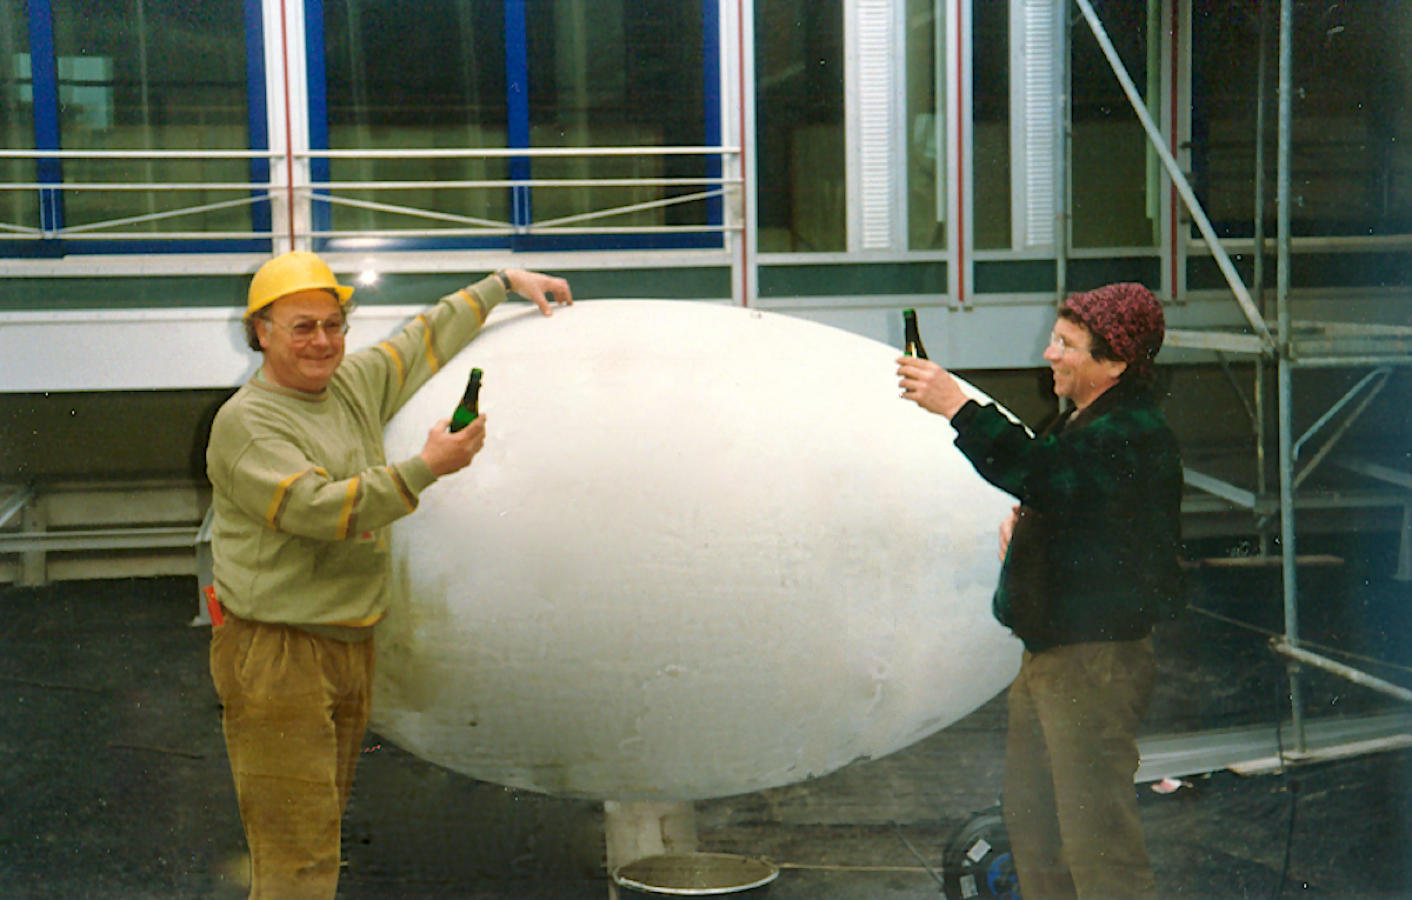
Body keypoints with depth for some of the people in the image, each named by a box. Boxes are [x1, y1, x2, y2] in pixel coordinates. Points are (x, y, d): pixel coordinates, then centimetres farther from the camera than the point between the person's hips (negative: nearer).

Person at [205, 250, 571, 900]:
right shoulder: (244, 422, -12)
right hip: (274, 653, -8)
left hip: (352, 645, 8)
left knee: (323, 828, 14)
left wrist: (504, 282, 32)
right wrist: (425, 469, -25)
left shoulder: (355, 384, 11)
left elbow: (427, 339, 26)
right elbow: (318, 507, -24)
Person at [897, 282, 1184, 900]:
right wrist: (1024, 523, 11)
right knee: (1030, 819, 17)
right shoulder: (1081, 419, 16)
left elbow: (1040, 472, -33)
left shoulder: (1133, 433, -17)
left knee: (1094, 834, -6)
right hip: (1049, 649, 10)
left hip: (1095, 659, -10)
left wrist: (958, 407, -32)